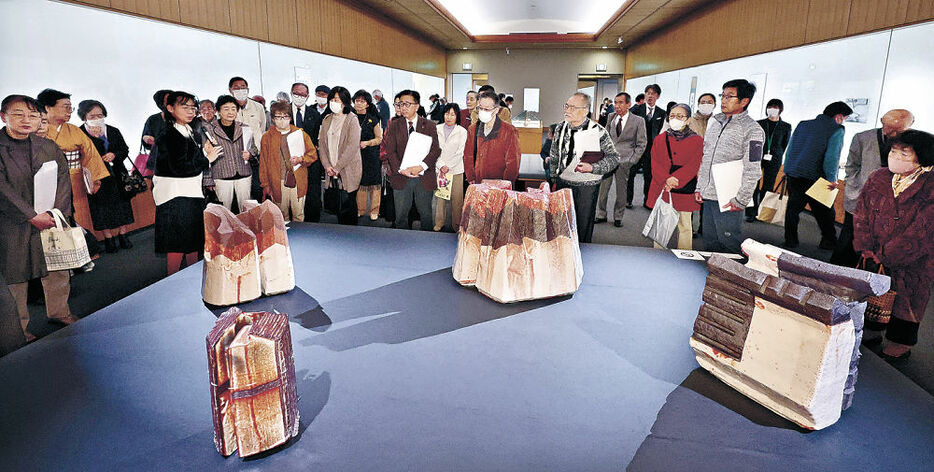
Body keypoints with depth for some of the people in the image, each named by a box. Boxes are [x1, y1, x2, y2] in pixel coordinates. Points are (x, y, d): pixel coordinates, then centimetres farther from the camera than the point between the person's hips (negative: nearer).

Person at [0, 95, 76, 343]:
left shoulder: (49, 147, 7)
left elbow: (63, 181, 4)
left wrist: (55, 214, -7)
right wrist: (32, 216, -16)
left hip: (51, 220, 4)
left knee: (58, 270, 12)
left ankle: (58, 312, 32)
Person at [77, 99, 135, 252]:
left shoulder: (113, 131, 7)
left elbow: (125, 149, 11)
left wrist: (115, 155, -9)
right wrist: (94, 138, -23)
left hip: (116, 175, 4)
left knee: (121, 205, 7)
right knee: (102, 208, 1)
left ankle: (122, 234, 19)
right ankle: (108, 239, 10)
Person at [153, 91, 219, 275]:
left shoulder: (191, 132, 14)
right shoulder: (170, 136, -16)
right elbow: (178, 167, -24)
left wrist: (204, 153, 1)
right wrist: (206, 159, -15)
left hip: (192, 193, 9)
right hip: (175, 196, -9)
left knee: (193, 239, 17)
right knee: (177, 245, -3)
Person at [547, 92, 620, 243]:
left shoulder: (598, 132, -12)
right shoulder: (560, 128, 3)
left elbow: (614, 157, -7)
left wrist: (592, 168, -22)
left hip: (587, 187, -4)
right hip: (563, 183, 5)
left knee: (583, 226, 5)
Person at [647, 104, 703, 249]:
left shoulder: (697, 141, 2)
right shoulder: (660, 139, 9)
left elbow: (693, 166, -8)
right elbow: (655, 164, 0)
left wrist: (673, 180, -21)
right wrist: (666, 180, -18)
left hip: (684, 191, -2)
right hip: (661, 190, 2)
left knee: (684, 226, 5)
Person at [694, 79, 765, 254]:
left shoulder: (752, 130, -8)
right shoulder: (714, 121, 14)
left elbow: (753, 172, -12)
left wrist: (740, 201, -15)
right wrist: (699, 187, 14)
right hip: (707, 197, 7)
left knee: (729, 246, -4)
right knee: (709, 244, 14)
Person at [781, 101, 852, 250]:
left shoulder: (802, 125, 12)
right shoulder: (837, 130, -4)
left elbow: (790, 149, 14)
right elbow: (831, 157, -14)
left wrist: (787, 171, 19)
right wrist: (832, 179, -10)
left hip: (793, 175, 5)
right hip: (815, 178, -5)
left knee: (793, 208, 11)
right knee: (824, 212, 8)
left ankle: (790, 241, 15)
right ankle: (829, 241, 18)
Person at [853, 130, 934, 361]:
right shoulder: (878, 178, -1)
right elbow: (862, 213, 0)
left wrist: (885, 255, -16)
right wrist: (865, 247, -6)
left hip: (911, 263, -4)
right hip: (874, 257, 4)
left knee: (906, 302, 8)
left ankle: (900, 344, 25)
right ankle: (871, 331, 35)